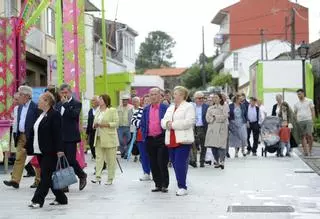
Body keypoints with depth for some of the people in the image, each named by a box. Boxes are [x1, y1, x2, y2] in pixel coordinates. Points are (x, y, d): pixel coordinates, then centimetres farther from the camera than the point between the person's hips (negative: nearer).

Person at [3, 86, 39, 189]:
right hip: (21, 136, 7)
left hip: (31, 137, -7)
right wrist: (17, 135, 14)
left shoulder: (35, 107, -12)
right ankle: (15, 180, -4)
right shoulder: (20, 107, 14)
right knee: (19, 158, 0)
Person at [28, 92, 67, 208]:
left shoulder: (54, 115, -11)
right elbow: (35, 132, 21)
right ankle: (61, 198, 19)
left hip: (50, 152, -9)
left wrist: (59, 150, -20)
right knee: (48, 176, 10)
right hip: (40, 151, 9)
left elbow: (57, 134, -16)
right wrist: (29, 146, 20)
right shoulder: (41, 115, 16)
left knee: (46, 176, -7)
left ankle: (38, 200, -8)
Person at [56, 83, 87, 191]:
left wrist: (66, 103, -18)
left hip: (70, 137, -6)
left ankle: (82, 175, 16)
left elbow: (74, 114, -21)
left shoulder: (76, 103, -2)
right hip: (59, 137, 6)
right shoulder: (58, 104, 16)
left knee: (71, 159, -9)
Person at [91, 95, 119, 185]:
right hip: (99, 138, 6)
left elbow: (116, 123, -10)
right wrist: (95, 125, 0)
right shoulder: (98, 111, 16)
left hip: (109, 138, -6)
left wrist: (105, 124, -18)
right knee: (99, 157, -1)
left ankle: (110, 179, 6)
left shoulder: (112, 110, -4)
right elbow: (95, 122, 24)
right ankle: (98, 177, -3)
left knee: (110, 159, 0)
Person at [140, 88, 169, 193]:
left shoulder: (165, 108, 0)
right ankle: (158, 185, 14)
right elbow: (142, 124, 16)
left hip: (161, 138, -4)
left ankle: (164, 185, 2)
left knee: (162, 163, -7)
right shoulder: (146, 109, 12)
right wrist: (144, 137, 6)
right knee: (153, 164, 6)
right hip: (150, 140, 5)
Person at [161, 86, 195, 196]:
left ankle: (182, 187, -9)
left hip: (182, 140, -7)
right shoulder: (170, 108, 21)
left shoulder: (189, 107, -1)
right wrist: (167, 123, -9)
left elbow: (188, 122, -14)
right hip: (171, 140, 7)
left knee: (180, 164, -13)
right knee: (175, 164, 8)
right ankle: (181, 185, 16)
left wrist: (173, 124, -14)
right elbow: (163, 121, 15)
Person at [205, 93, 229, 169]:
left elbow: (224, 117, -5)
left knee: (221, 145, -14)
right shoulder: (210, 108, 21)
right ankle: (216, 161, 10)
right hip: (212, 128, 4)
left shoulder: (225, 107, 8)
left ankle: (221, 161, -17)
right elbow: (207, 118, 7)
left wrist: (214, 116, -1)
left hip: (221, 129, -4)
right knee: (213, 146, 0)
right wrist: (216, 118, -6)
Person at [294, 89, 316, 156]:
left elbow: (313, 111, 6)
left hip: (308, 120, -3)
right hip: (300, 121, 3)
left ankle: (310, 149, 3)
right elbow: (295, 114, 16)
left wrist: (313, 120, -4)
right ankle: (305, 151, 1)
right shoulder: (296, 104, 14)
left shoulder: (309, 101, 7)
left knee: (309, 135, -12)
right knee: (303, 136, 0)